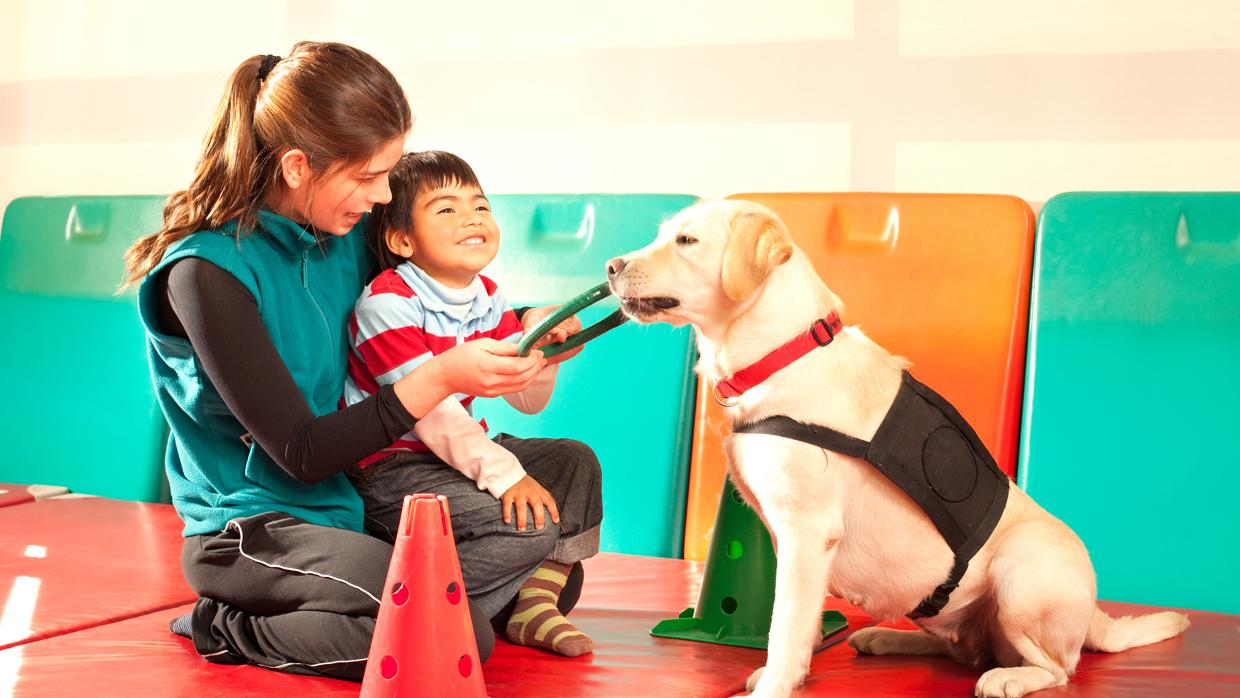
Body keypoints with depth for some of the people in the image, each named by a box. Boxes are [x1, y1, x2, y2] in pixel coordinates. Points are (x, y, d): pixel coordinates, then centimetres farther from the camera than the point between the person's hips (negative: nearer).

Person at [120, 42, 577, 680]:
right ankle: (230, 630, -8)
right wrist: (441, 377, -28)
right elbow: (301, 453, -21)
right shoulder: (206, 272, -21)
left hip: (345, 494, 7)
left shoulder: (345, 234, -1)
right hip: (250, 526, -7)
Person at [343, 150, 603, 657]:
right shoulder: (386, 304, -18)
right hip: (388, 471, -9)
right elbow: (429, 408, -25)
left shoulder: (488, 300, 6)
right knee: (528, 525, -24)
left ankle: (533, 603, 3)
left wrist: (539, 346, -14)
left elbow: (526, 399, 7)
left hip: (449, 454, 9)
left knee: (575, 462, 3)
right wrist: (504, 473, -31)